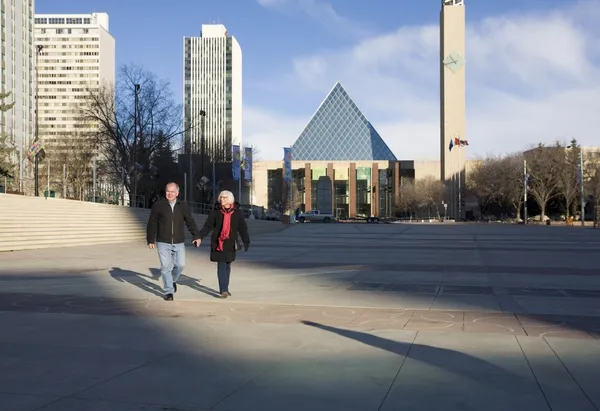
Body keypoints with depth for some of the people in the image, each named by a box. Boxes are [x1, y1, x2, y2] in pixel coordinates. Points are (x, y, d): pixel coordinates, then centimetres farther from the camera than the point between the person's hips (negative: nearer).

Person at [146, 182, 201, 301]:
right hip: (163, 242, -2)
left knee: (180, 264, -1)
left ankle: (173, 280, 30)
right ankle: (169, 292, 7)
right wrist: (150, 240, -1)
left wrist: (196, 236, 3)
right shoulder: (158, 205, -2)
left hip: (179, 242, 2)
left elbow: (190, 222, 12)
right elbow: (152, 224, 1)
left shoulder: (183, 206, 6)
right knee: (166, 266, -4)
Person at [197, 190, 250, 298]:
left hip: (230, 244, 2)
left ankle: (225, 289, 23)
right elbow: (207, 226, 0)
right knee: (221, 266, -8)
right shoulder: (215, 212, 0)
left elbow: (243, 228, 2)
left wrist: (246, 241, -7)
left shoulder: (238, 212, 1)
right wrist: (199, 236, -13)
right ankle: (223, 290, -12)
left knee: (227, 266, 12)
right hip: (218, 243, -2)